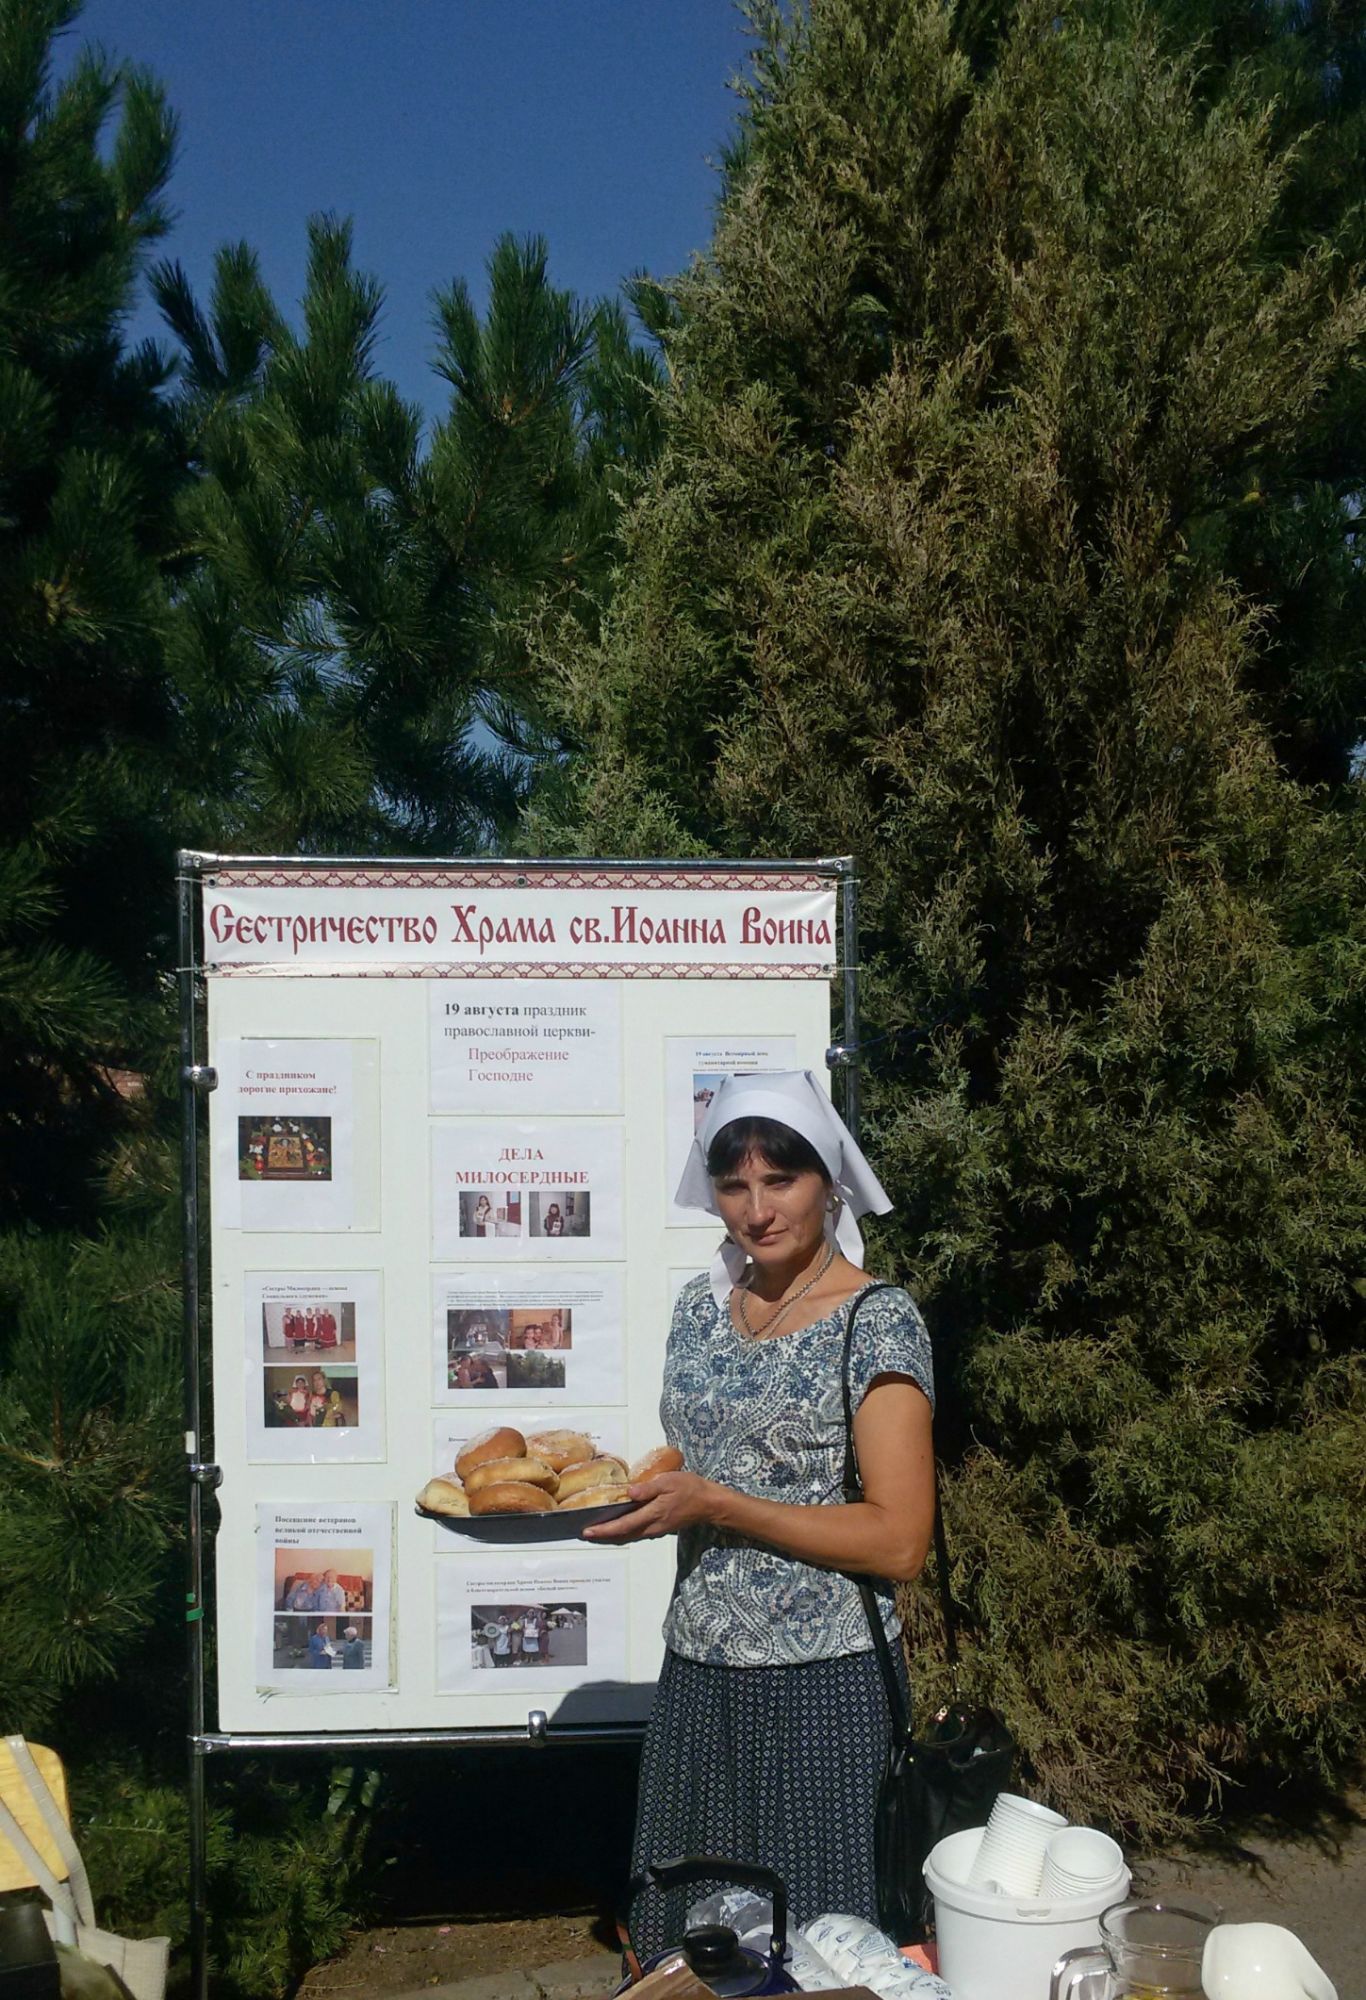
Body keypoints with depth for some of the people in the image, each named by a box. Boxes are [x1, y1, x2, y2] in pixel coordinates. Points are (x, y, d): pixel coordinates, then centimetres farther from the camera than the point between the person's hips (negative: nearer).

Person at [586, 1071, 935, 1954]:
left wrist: (712, 1504, -20)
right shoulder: (703, 1306, 7)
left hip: (822, 1684, -6)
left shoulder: (878, 1321, -12)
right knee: (687, 1937, 15)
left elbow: (898, 1541, -17)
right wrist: (635, 1487, -1)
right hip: (697, 1673, 6)